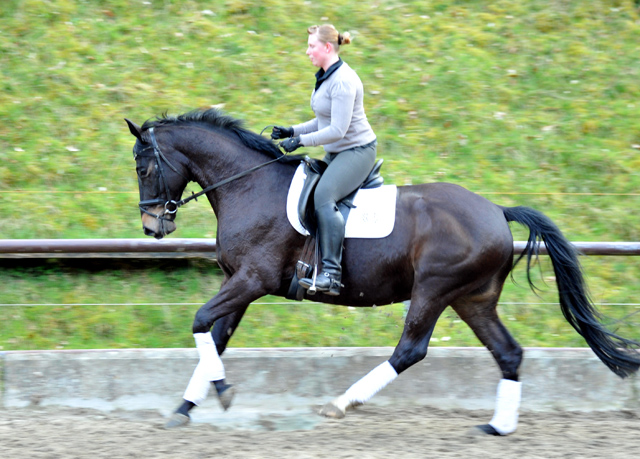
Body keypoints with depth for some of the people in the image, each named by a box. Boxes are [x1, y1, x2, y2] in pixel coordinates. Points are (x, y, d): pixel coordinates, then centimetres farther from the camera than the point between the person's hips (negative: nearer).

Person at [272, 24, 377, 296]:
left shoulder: (342, 81, -20)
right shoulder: (326, 77, 12)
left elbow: (337, 130, -24)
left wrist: (300, 141, -21)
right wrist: (292, 131, 9)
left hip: (357, 150, -11)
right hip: (336, 152, 11)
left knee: (323, 196, -28)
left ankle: (332, 274, -33)